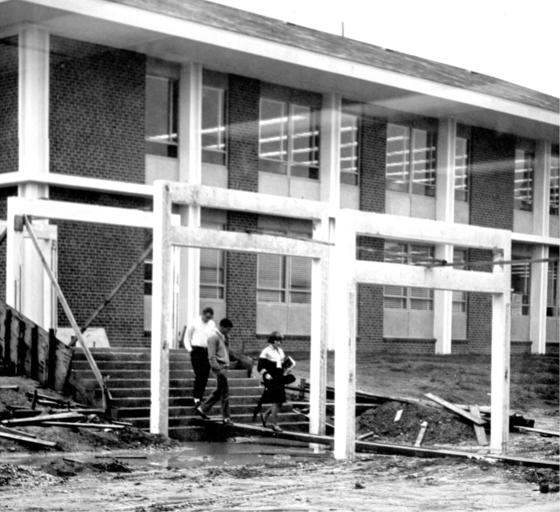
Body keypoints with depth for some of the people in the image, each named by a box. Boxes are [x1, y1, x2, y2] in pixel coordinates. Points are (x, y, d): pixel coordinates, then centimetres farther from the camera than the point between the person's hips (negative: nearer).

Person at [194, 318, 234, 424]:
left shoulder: (223, 337, 15)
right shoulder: (214, 338, -12)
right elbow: (212, 357, -17)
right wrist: (219, 369, -23)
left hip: (224, 367, 9)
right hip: (219, 367, -9)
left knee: (219, 392, 14)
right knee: (225, 393, -6)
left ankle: (202, 409, 23)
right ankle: (226, 418, -1)